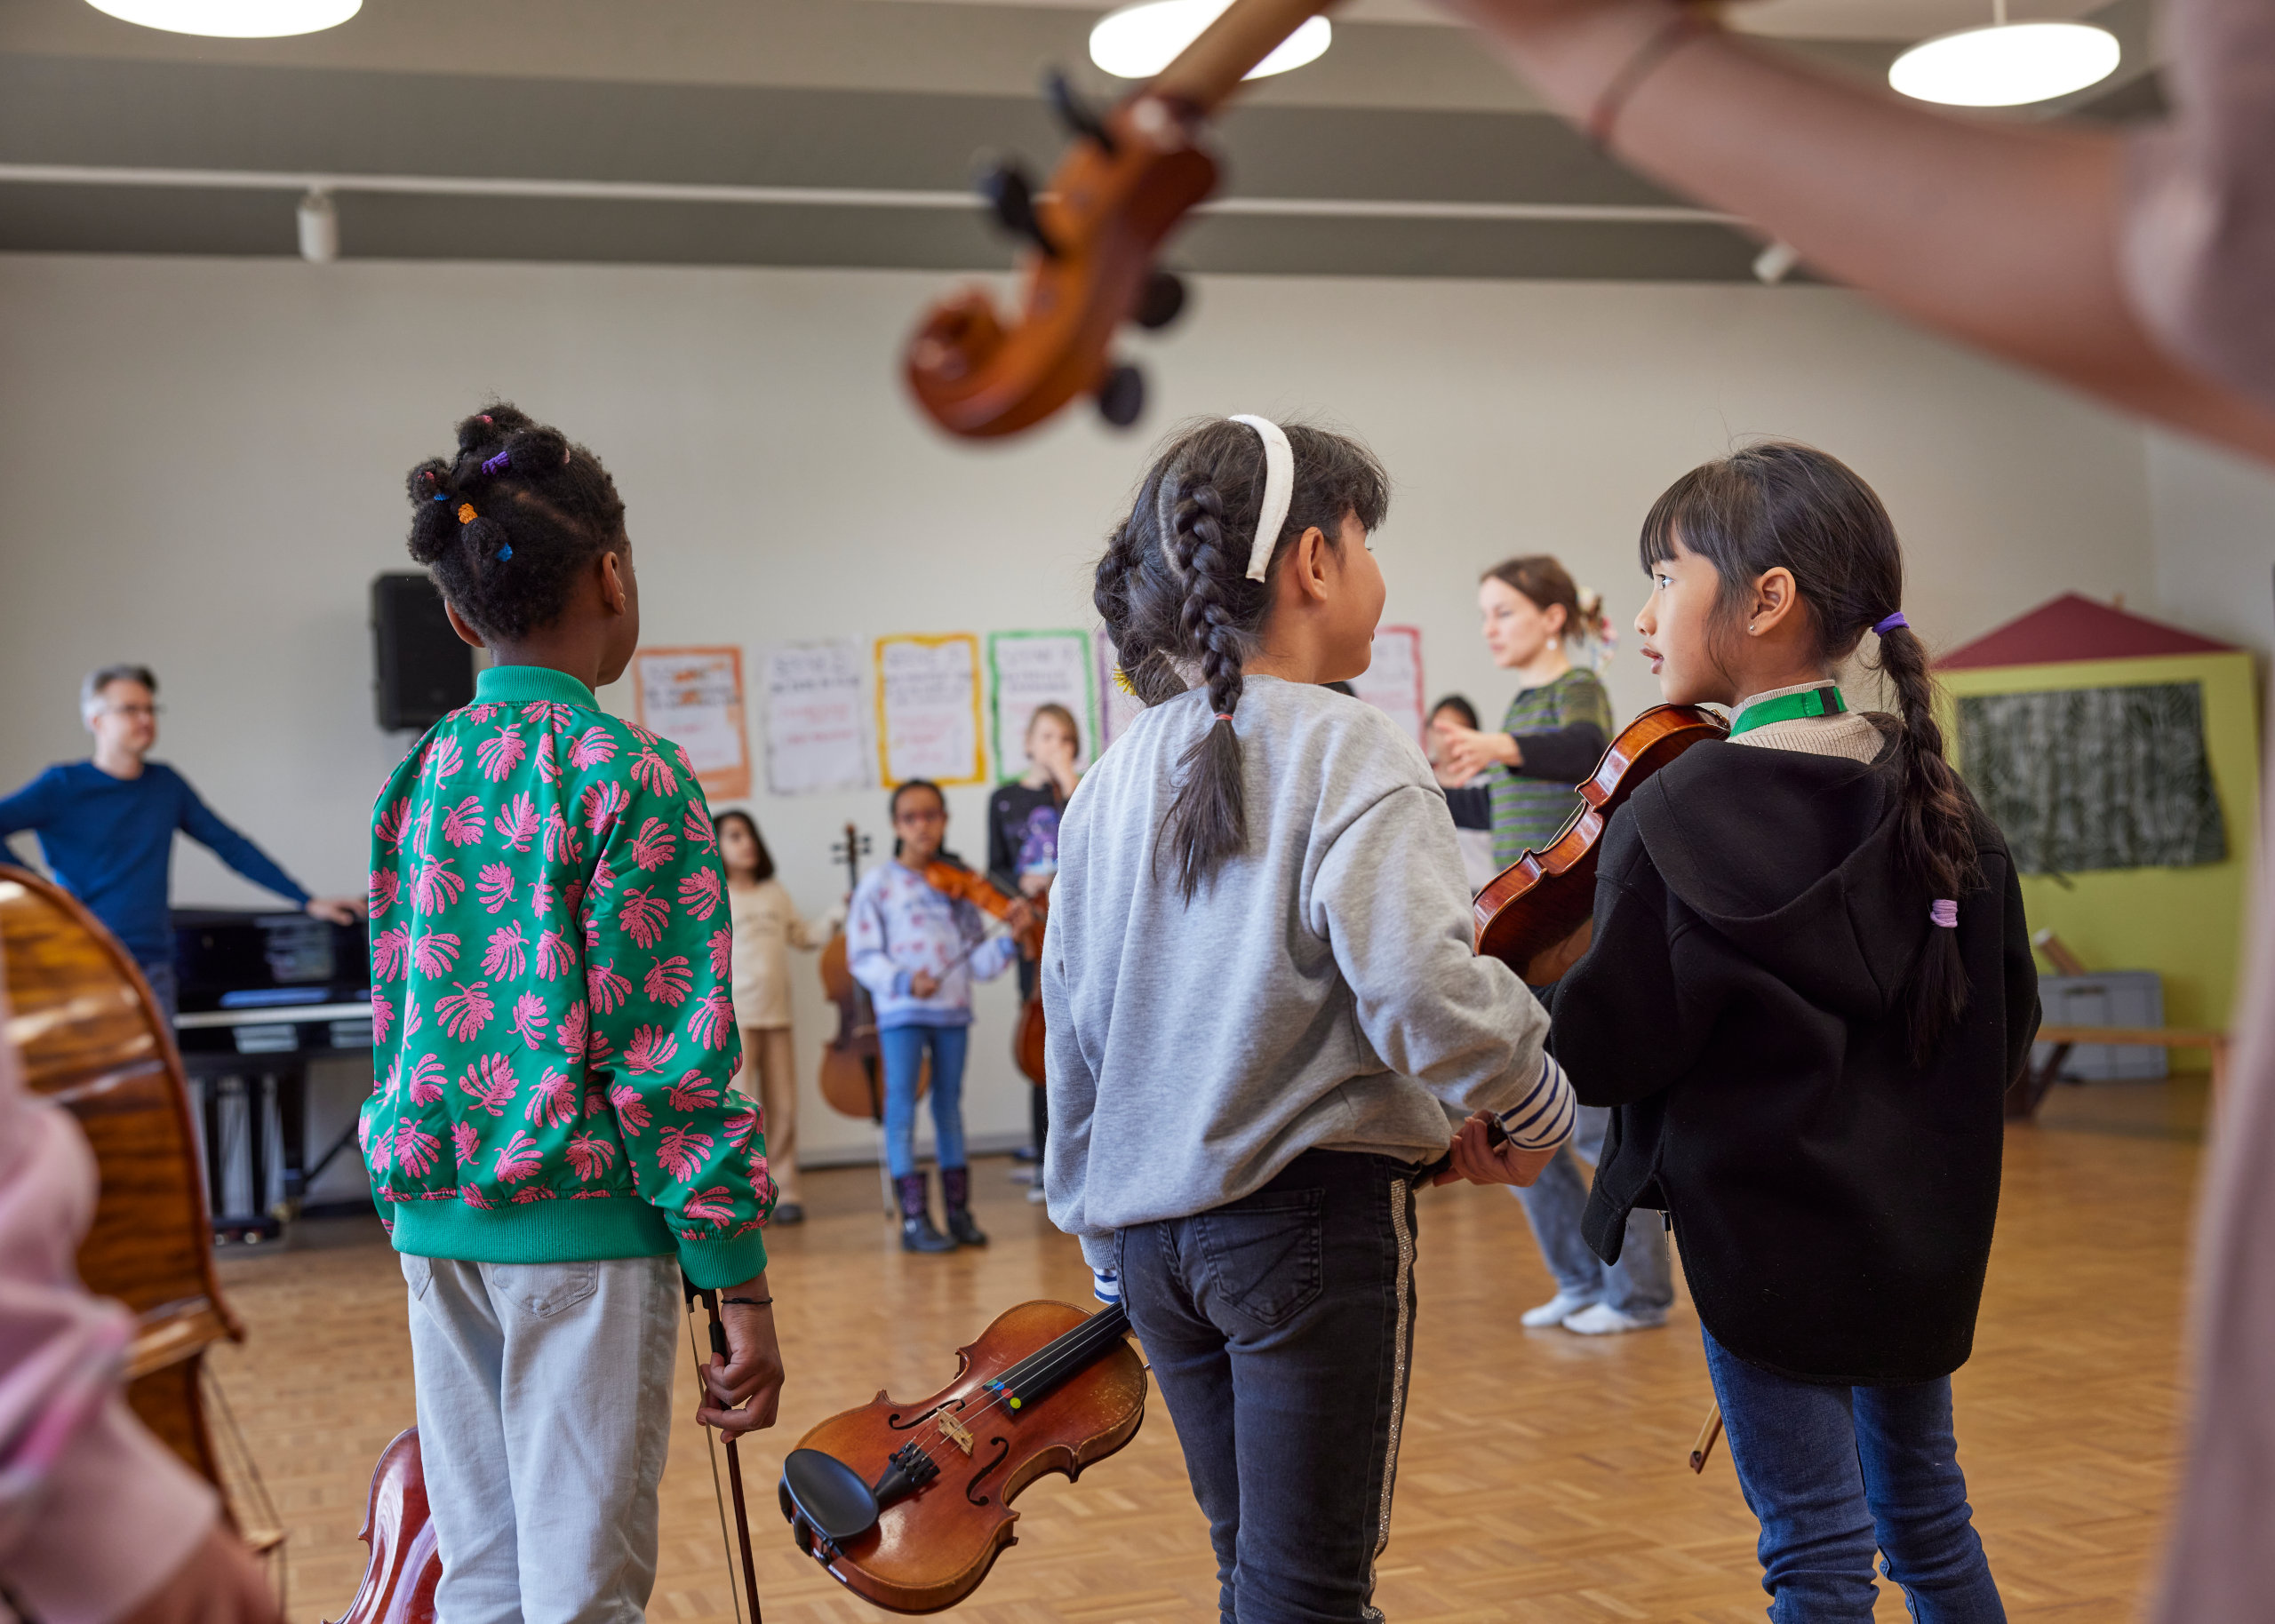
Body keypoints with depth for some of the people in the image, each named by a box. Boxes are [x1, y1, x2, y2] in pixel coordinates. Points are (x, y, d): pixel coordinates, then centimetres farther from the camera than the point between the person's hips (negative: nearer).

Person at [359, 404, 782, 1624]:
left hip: (434, 1218, 7)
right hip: (582, 1223, -6)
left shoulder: (417, 778, 7)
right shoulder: (627, 776, -12)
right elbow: (668, 1060, -14)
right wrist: (740, 1283, -10)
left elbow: (392, 1020, 14)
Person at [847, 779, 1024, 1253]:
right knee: (901, 1102, -6)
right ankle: (914, 1219, -4)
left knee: (949, 1103, 9)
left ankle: (957, 1210, 16)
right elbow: (862, 956, -6)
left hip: (952, 1010, 3)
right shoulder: (878, 884, 0)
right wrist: (903, 980, -22)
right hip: (901, 1012, -3)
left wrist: (1010, 941, -12)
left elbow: (977, 961, 7)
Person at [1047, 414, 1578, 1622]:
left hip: (1149, 1228, 7)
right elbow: (1421, 987, -25)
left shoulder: (1114, 780, 7)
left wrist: (1096, 1227, 22)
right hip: (1312, 1211, -7)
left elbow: (1072, 1022, 12)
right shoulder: (1348, 754, -12)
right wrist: (1536, 1111, -7)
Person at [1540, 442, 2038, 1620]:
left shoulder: (1679, 811, -18)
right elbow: (2009, 1024, 8)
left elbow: (1612, 1046, -17)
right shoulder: (1931, 795, 1)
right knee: (1925, 1511, 22)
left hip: (1768, 1236, -6)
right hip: (1925, 1236, 6)